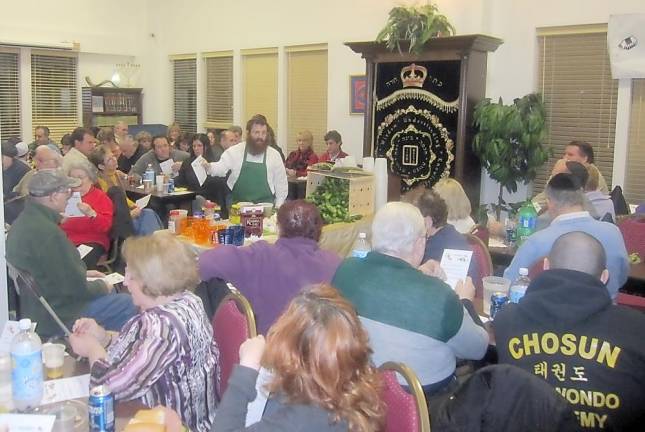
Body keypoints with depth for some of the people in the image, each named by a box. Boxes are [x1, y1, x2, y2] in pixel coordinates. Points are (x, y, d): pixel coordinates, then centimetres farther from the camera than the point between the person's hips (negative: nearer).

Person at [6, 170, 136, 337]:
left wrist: (82, 273, 14)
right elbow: (76, 288, -23)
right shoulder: (48, 233, -29)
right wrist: (102, 286, -5)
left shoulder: (24, 221, 3)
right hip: (51, 321, -10)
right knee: (128, 304, -5)